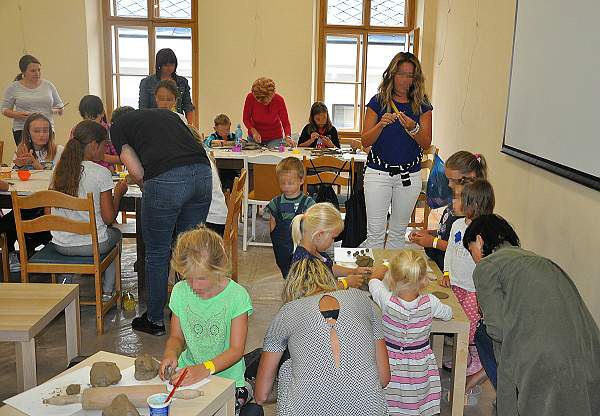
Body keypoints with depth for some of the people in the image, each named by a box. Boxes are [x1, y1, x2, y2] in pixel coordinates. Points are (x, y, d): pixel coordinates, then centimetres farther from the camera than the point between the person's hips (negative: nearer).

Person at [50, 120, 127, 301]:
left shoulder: (59, 170, 0)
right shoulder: (101, 173, -15)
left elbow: (49, 210, 7)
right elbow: (109, 218, -13)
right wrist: (118, 193, 2)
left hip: (61, 245, 5)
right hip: (93, 245, -4)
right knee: (115, 233, 29)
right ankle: (107, 290, 30)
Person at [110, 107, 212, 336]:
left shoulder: (117, 126, 20)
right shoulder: (167, 113, 33)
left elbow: (136, 172, 7)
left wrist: (148, 189, 28)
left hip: (166, 179, -5)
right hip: (203, 173, 5)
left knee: (157, 254, 12)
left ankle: (155, 320, 27)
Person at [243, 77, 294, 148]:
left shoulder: (278, 100, -22)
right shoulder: (250, 97, -20)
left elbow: (286, 123, -19)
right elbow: (246, 119, -7)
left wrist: (287, 137, -38)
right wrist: (253, 131, -24)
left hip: (274, 138, -1)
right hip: (255, 137, 1)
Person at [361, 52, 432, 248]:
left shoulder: (422, 105, 3)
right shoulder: (378, 102, -1)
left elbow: (426, 144, -1)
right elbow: (365, 141, -3)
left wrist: (413, 128, -19)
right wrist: (382, 124, -21)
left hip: (410, 175, 2)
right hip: (378, 173, -2)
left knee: (398, 232, 12)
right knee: (375, 234, -1)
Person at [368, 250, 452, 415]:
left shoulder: (387, 301, -22)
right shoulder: (430, 303, -18)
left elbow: (373, 280, 1)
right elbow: (448, 314, 6)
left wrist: (385, 267, 20)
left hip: (391, 364, -1)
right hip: (420, 364, 2)